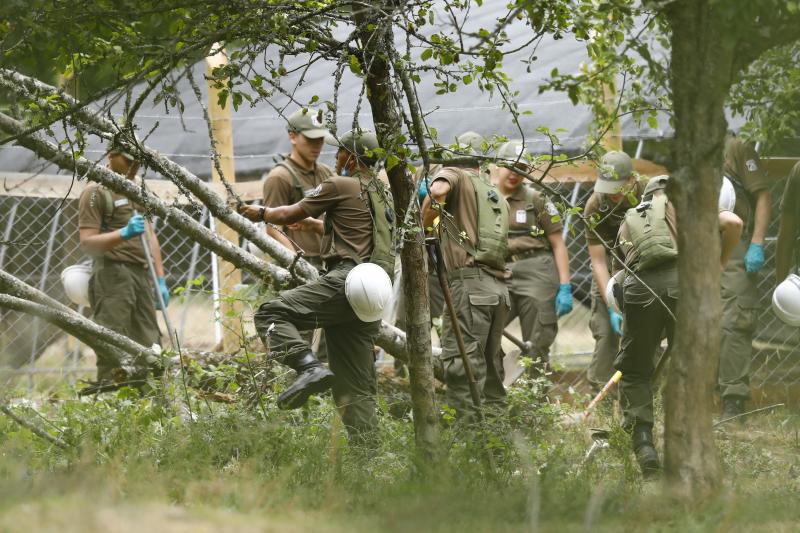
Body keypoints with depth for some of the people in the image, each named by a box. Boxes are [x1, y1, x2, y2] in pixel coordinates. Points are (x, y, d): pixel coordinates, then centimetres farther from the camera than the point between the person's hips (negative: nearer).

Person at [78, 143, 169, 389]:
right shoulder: (96, 192, -3)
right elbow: (87, 242, -10)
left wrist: (161, 280, 17)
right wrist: (124, 234, -24)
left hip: (141, 274, 8)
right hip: (113, 274, -8)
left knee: (148, 346, 2)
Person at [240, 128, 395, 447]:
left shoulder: (340, 186, 1)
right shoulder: (381, 195, 26)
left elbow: (291, 214, 9)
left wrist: (261, 214, 27)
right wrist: (313, 225, 50)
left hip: (346, 280, -8)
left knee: (271, 314, -14)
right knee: (355, 386, 8)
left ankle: (309, 368, -33)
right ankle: (365, 449, 1)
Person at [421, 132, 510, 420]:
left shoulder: (455, 176, 3)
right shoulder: (496, 195, 25)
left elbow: (438, 190, -21)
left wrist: (424, 223, -5)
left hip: (469, 283, -8)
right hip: (498, 286, 8)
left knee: (460, 362, -10)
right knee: (489, 364, 13)